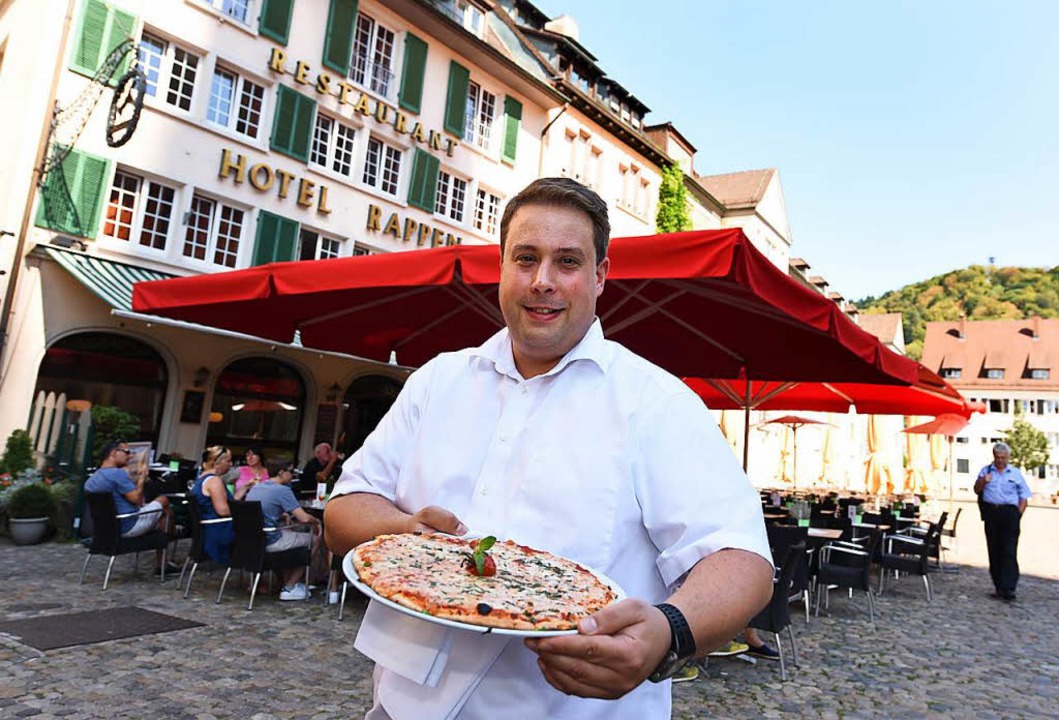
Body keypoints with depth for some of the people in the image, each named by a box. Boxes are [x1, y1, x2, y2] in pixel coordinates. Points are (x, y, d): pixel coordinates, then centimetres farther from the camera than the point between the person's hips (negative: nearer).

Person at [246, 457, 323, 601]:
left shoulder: (255, 487, 10)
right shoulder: (282, 490, -15)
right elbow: (304, 518, -19)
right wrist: (316, 522, 1)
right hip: (269, 543, -9)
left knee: (290, 531, 31)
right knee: (315, 538, 6)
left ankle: (286, 581, 28)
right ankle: (289, 588, 12)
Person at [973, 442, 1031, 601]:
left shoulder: (1016, 473, 9)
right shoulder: (986, 470, 12)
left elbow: (1023, 497, 8)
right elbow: (976, 490, 11)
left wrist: (1019, 514, -4)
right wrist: (982, 481, -9)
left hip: (1009, 512, -2)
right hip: (991, 513, 2)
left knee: (1009, 552, -8)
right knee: (994, 551, 6)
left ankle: (1008, 588, -10)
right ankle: (999, 586, 14)